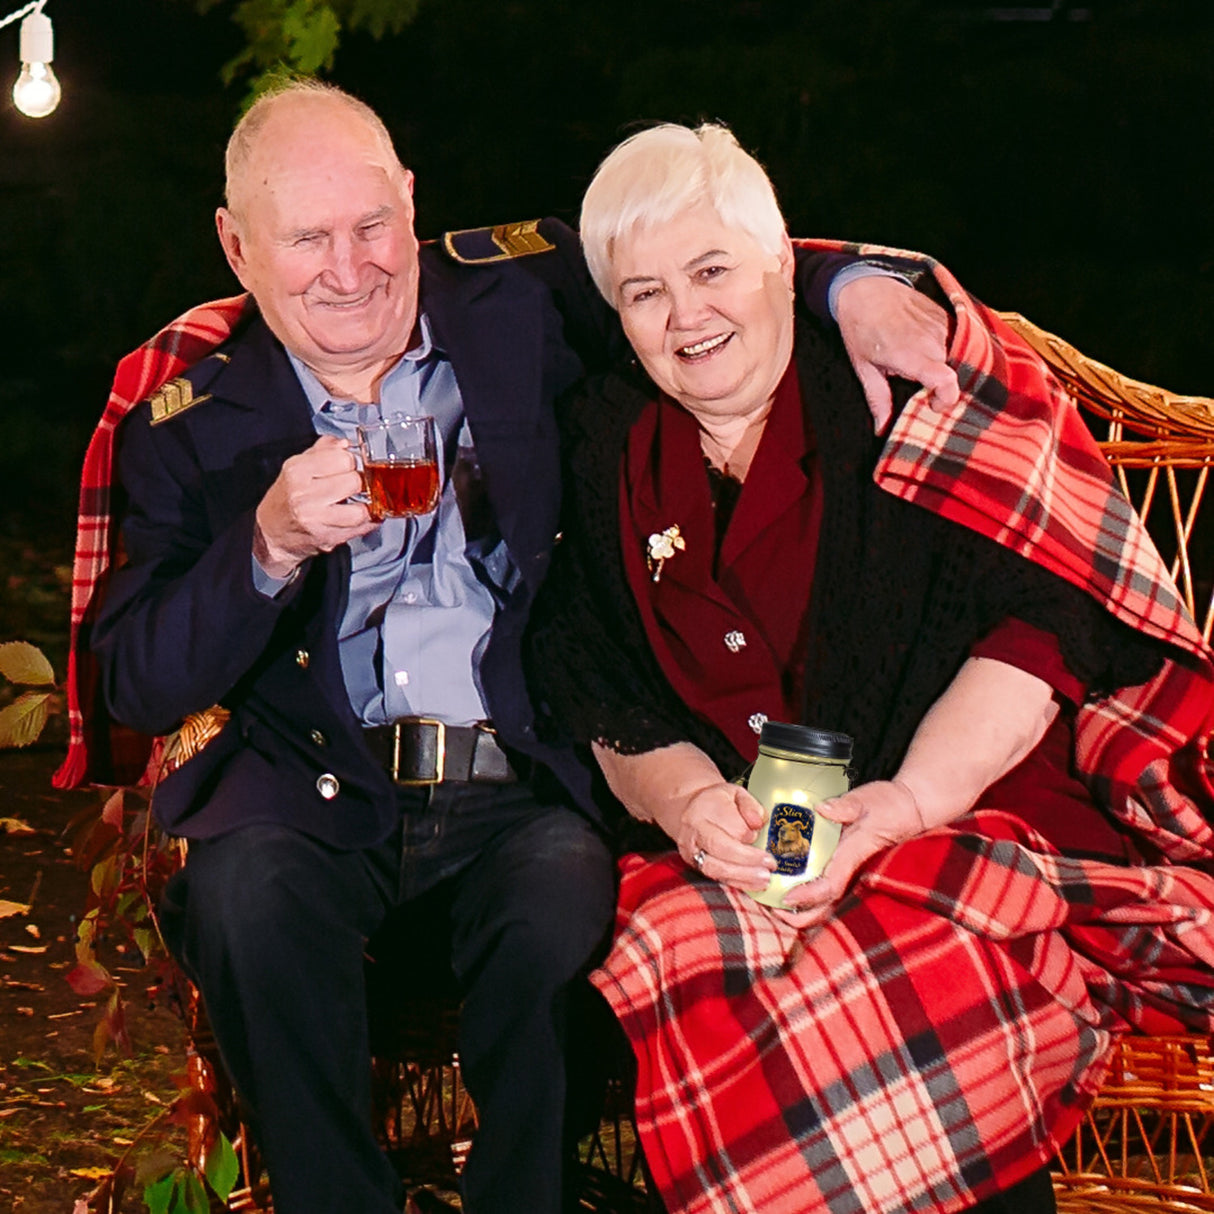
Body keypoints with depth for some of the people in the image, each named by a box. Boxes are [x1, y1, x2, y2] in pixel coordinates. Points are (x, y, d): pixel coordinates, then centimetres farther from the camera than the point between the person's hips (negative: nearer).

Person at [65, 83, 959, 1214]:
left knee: (562, 896, -32)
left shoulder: (514, 302, 8)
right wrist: (270, 547, -17)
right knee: (249, 895, -32)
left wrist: (856, 287, -2)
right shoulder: (192, 417, 5)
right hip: (308, 788, 0)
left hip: (517, 781, 0)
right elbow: (135, 688, -1)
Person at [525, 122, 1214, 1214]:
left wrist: (902, 804, -18)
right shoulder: (612, 456, 14)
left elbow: (1047, 620, -8)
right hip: (741, 861, 3)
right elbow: (616, 710, 12)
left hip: (981, 810, -3)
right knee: (684, 954, -30)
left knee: (918, 969, -35)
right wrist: (685, 800, -10)